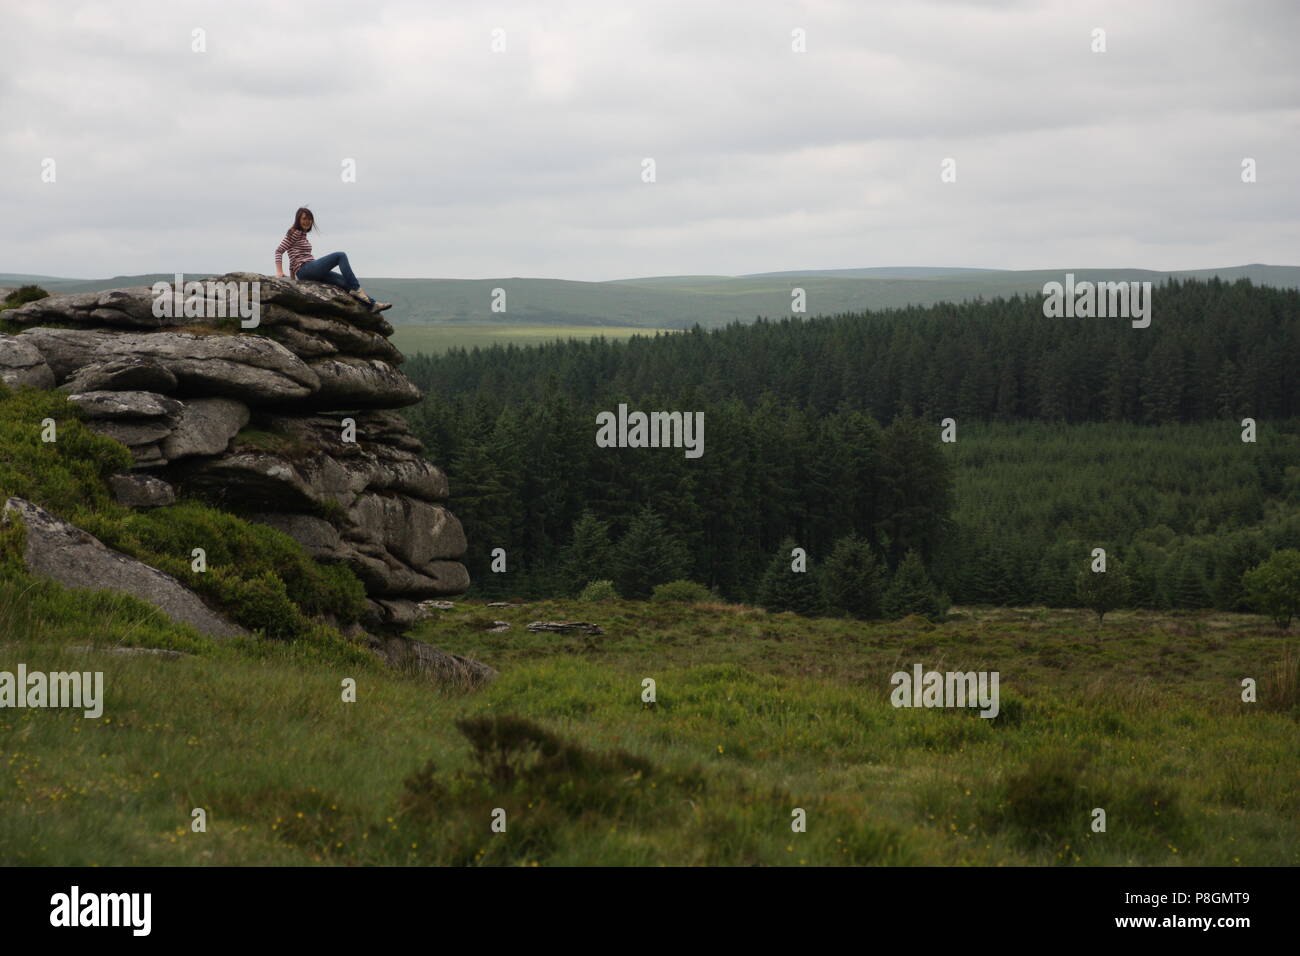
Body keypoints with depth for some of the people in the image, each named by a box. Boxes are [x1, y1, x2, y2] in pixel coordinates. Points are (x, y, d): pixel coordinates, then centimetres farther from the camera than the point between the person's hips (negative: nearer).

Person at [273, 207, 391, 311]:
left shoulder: (302, 234, 25)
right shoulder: (295, 233, -2)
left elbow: (294, 256, 26)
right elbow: (279, 251, -9)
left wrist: (293, 277, 21)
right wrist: (279, 272, -18)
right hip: (304, 269, -9)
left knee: (345, 281, -1)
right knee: (341, 256, -16)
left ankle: (373, 305, -7)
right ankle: (355, 288, -20)